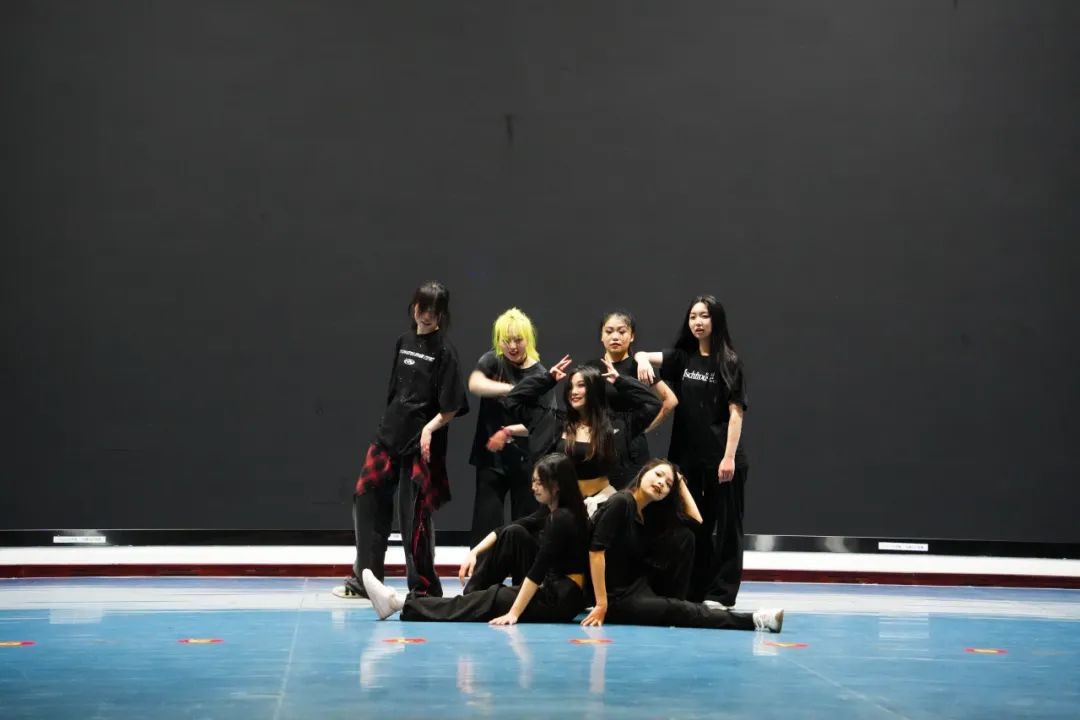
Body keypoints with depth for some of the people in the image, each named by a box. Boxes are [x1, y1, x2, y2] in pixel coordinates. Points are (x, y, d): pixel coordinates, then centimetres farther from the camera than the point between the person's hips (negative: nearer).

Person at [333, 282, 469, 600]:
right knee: (368, 499, 6)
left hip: (420, 442, -6)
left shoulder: (444, 350, -7)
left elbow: (451, 407, -10)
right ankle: (364, 580, 17)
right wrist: (389, 425, 16)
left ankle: (423, 588, 11)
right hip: (389, 434, 6)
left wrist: (430, 428, -22)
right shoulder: (403, 342, 11)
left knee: (415, 514, -2)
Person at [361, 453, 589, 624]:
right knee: (514, 533, -2)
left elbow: (537, 570, -24)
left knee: (490, 601, -15)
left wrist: (513, 613, -25)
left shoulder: (563, 519, -21)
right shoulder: (551, 510, 9)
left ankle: (402, 604, -12)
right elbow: (504, 529, 10)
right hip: (547, 587, 9)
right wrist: (475, 552, -4)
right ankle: (470, 598, -1)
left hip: (560, 600, -9)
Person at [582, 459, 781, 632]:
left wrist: (680, 483, 10)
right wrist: (601, 605, -26)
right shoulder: (621, 502, -16)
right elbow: (596, 550, -24)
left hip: (640, 588, 9)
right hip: (616, 599, -9)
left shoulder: (650, 514, 7)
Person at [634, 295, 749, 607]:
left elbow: (736, 412, -9)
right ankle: (695, 591, 17)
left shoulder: (728, 362, -5)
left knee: (725, 527, 2)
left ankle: (720, 593, 6)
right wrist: (642, 359, -23)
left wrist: (729, 456, -15)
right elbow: (642, 355, 2)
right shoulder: (682, 358, 9)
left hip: (721, 458, -5)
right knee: (694, 526, 10)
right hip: (687, 456, 5)